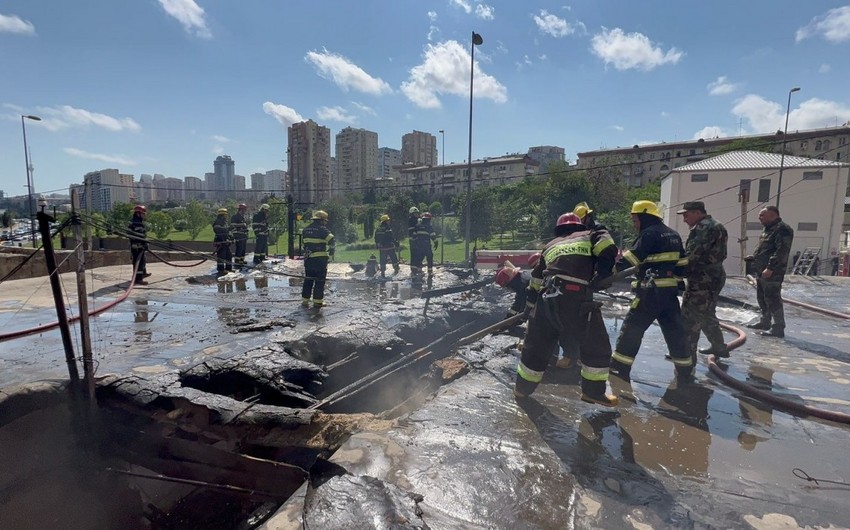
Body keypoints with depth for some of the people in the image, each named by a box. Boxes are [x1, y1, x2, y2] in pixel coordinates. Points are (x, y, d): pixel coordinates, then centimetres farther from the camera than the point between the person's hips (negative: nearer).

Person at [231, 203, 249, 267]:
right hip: (239, 237, -9)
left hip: (244, 237, 9)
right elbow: (233, 227, -15)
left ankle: (241, 261, 21)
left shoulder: (243, 217, 19)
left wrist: (246, 237, 25)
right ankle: (236, 262, -4)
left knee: (243, 250, 12)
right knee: (239, 249, -9)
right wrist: (235, 237, -19)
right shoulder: (235, 217, -10)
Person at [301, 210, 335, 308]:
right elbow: (331, 241, -17)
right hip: (320, 259, -6)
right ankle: (317, 301, 4)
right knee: (319, 281, 2)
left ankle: (305, 300, 18)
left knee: (308, 280, 14)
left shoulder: (306, 229, 11)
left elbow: (303, 241, 18)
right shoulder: (322, 229, -11)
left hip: (308, 258, 6)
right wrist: (331, 253, -5)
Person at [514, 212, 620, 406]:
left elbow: (535, 282, 30)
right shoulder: (589, 236, 20)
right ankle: (593, 390, 23)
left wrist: (531, 308, 37)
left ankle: (522, 388, 30)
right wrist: (602, 276, 7)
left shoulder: (550, 246, 30)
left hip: (546, 300, 4)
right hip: (576, 300, -4)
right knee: (597, 346, 16)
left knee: (536, 346, 19)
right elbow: (608, 251, -4)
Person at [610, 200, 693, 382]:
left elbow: (632, 257, -20)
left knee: (632, 329, -2)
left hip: (651, 291, -8)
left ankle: (619, 369, 1)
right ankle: (685, 371, 27)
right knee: (675, 330, 16)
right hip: (670, 290, 8)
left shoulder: (650, 233, -11)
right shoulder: (673, 234, 16)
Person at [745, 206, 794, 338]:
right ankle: (765, 322, 32)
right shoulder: (767, 229, 18)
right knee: (762, 298, 19)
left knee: (773, 300, -7)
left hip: (772, 273, -11)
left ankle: (778, 328, -1)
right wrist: (753, 257, 12)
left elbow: (781, 252, -23)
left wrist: (770, 268, -27)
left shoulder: (782, 229, -15)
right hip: (761, 272, 11)